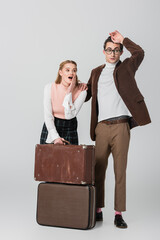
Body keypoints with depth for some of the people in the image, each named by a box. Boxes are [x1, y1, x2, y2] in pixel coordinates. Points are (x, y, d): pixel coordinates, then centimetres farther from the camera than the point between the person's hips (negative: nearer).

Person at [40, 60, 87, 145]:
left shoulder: (81, 91, -12)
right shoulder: (49, 87, -11)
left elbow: (69, 115, -19)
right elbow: (48, 116, -11)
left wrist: (69, 92, -22)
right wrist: (55, 137, -17)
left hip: (69, 129, 0)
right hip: (50, 127, 0)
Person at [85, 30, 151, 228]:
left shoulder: (126, 68, 10)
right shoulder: (96, 72, 19)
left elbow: (139, 53, -6)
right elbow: (86, 94, 24)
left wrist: (123, 40, 0)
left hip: (121, 126, -2)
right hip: (101, 127, 3)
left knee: (120, 171, 2)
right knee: (98, 170, 6)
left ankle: (119, 214, 11)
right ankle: (98, 210, 18)